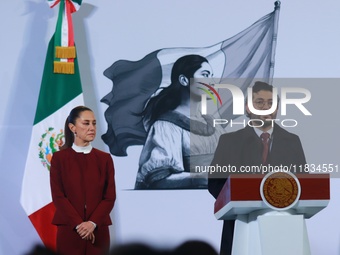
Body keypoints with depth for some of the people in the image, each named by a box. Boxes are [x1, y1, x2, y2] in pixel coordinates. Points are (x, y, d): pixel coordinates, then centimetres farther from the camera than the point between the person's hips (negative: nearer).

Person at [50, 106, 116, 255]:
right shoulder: (59, 158, 1)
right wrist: (78, 224, -15)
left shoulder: (104, 158, 7)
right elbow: (58, 196, -5)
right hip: (69, 231, -2)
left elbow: (110, 196, 1)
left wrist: (92, 223, -13)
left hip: (98, 231, 2)